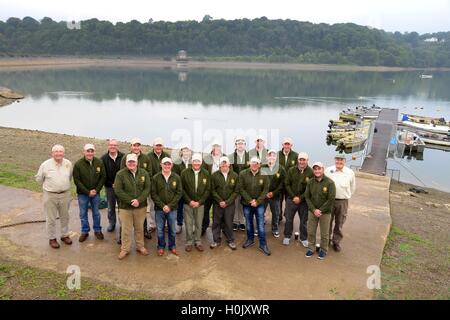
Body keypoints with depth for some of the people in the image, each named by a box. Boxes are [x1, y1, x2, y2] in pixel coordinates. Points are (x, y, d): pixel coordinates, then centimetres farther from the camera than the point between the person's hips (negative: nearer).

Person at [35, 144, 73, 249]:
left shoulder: (68, 164, -2)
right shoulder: (45, 164, -11)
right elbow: (39, 178, 4)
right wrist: (47, 186, 13)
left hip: (65, 195, 3)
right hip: (50, 196, -3)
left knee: (65, 217, 16)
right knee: (51, 219, 7)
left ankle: (65, 235, 32)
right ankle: (52, 238, 22)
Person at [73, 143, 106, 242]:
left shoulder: (99, 163, -6)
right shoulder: (78, 164, -12)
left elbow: (103, 177, -1)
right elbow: (77, 180, -11)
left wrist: (96, 190, -9)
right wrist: (88, 192, -13)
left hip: (95, 193, 1)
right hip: (82, 194, -1)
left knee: (96, 213, 14)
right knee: (83, 214, 10)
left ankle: (97, 230, 29)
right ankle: (85, 232, 25)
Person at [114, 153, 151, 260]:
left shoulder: (144, 173, -1)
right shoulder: (120, 174, -8)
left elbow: (147, 188, -3)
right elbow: (118, 190, -12)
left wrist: (139, 200, -17)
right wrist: (130, 201, -18)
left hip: (141, 206, 2)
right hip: (125, 207, -2)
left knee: (139, 228, 16)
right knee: (126, 230, 8)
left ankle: (140, 246, 33)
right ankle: (125, 249, 25)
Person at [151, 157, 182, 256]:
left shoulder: (177, 177, -2)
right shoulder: (155, 177, -5)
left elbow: (179, 193, -3)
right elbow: (153, 194, -5)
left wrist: (170, 206, -11)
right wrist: (162, 206, -13)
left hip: (172, 209, 1)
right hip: (159, 208, 0)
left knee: (172, 229, 12)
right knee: (160, 229, 10)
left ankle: (172, 246, 31)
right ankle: (161, 247, 29)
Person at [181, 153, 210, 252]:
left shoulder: (206, 174, 0)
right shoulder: (185, 173, -5)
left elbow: (207, 190, 0)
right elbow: (182, 189, -4)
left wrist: (199, 202, -8)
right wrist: (189, 201, -11)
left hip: (200, 204, 1)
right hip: (188, 203, -1)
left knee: (199, 224, 9)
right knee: (188, 224, 6)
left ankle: (198, 242, 24)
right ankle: (189, 242, 20)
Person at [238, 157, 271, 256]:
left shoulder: (264, 175, -6)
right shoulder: (243, 174, -7)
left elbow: (265, 190, -6)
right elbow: (241, 189, -7)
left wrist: (257, 201, -14)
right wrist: (250, 200, -13)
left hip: (259, 204, -1)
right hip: (246, 203, 1)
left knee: (261, 224, 1)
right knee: (249, 223, 15)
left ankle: (263, 244, 11)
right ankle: (250, 240, 34)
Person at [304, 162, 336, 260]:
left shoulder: (329, 183, -12)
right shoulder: (310, 182, -1)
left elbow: (331, 199, -14)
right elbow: (307, 197, 0)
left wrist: (320, 210, -15)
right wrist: (314, 210, -11)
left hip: (325, 212, -3)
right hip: (312, 211, 3)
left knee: (324, 233, 9)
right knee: (311, 231, 11)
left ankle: (323, 250, 29)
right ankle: (311, 248, 30)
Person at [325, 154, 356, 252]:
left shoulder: (350, 172, -1)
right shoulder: (328, 170, -3)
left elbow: (353, 187, 11)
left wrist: (347, 196, 12)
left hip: (343, 202, 0)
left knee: (339, 223, 10)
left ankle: (336, 242, 25)